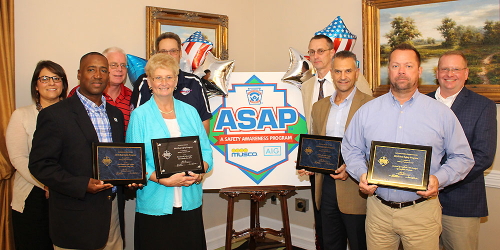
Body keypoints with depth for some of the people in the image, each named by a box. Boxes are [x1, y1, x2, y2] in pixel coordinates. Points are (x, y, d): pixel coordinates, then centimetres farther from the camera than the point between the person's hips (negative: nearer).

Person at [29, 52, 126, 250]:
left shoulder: (116, 114, 11)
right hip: (76, 217, -5)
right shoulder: (54, 115, -8)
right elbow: (40, 164, -11)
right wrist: (82, 185, -21)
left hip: (113, 211, 5)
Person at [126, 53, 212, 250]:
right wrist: (164, 180, -18)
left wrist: (200, 171, -12)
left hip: (190, 202, 3)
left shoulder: (190, 112, 9)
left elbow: (205, 149, 8)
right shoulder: (139, 116, -1)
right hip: (154, 205, -3)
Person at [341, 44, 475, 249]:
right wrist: (361, 174, -9)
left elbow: (462, 157, 3)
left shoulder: (441, 113, 1)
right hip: (378, 211, 1)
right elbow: (351, 149, 9)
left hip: (422, 211, -1)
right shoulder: (367, 111, 4)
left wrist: (439, 178, -14)